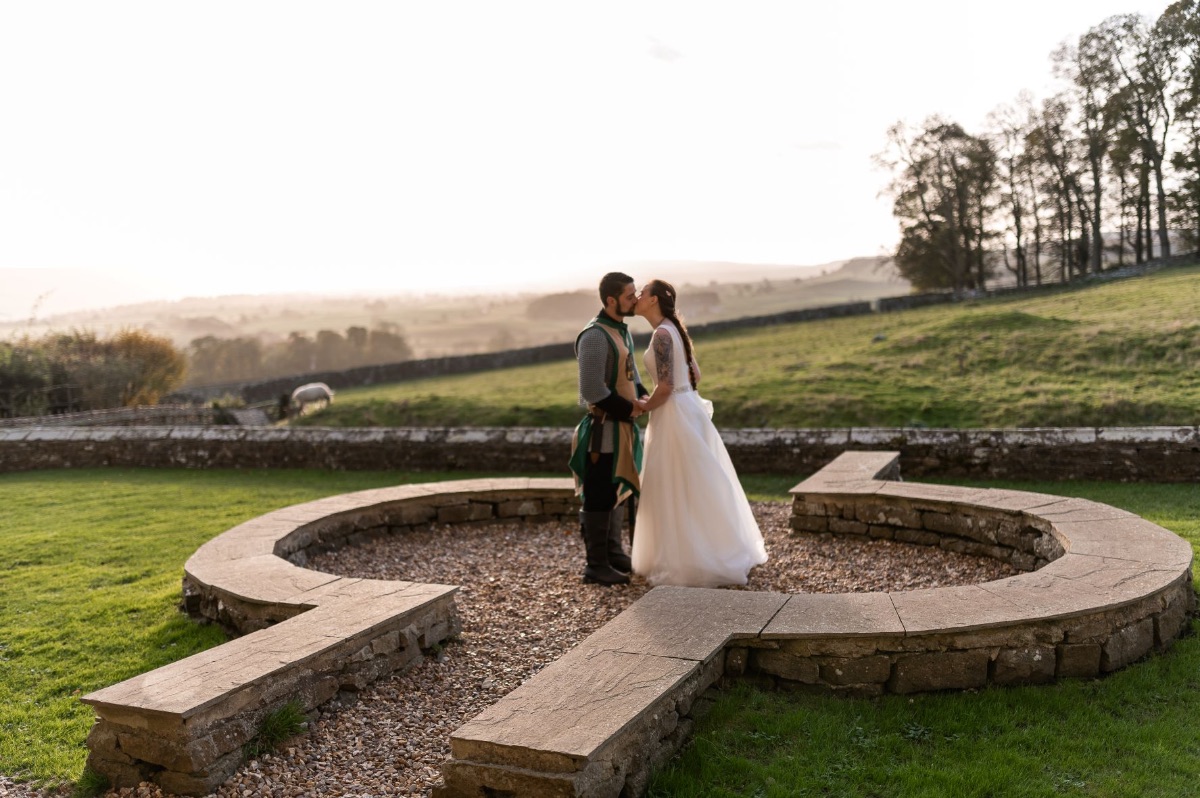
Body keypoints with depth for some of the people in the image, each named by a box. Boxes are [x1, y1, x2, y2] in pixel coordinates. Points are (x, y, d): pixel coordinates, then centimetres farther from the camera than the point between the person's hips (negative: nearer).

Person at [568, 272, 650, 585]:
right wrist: (628, 408, -15)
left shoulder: (622, 331, 10)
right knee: (599, 495, -1)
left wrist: (640, 397, 2)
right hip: (603, 427, -10)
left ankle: (614, 552, 31)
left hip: (623, 424, 10)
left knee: (619, 490, 18)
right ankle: (596, 565, 8)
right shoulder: (594, 336, -19)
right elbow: (592, 390, -24)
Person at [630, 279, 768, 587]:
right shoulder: (674, 330, 13)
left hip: (674, 415, -10)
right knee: (696, 489, 17)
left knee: (677, 492, -2)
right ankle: (713, 553, 26)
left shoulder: (662, 334, -16)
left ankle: (686, 562, 5)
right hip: (688, 408, 10)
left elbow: (666, 386, -22)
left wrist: (642, 408, -5)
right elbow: (695, 375, 18)